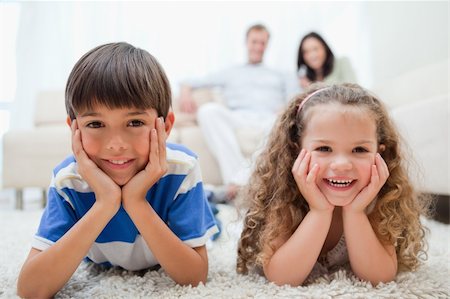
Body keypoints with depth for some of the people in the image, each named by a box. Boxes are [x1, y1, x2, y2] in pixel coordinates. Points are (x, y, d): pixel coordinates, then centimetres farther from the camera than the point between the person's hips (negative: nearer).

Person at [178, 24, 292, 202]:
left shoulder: (278, 77, 35)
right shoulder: (230, 74, 32)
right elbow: (190, 83, 27)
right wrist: (186, 91, 3)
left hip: (271, 120, 0)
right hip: (238, 118, 0)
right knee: (208, 110, -32)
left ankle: (242, 179, -42)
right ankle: (235, 177, -40)